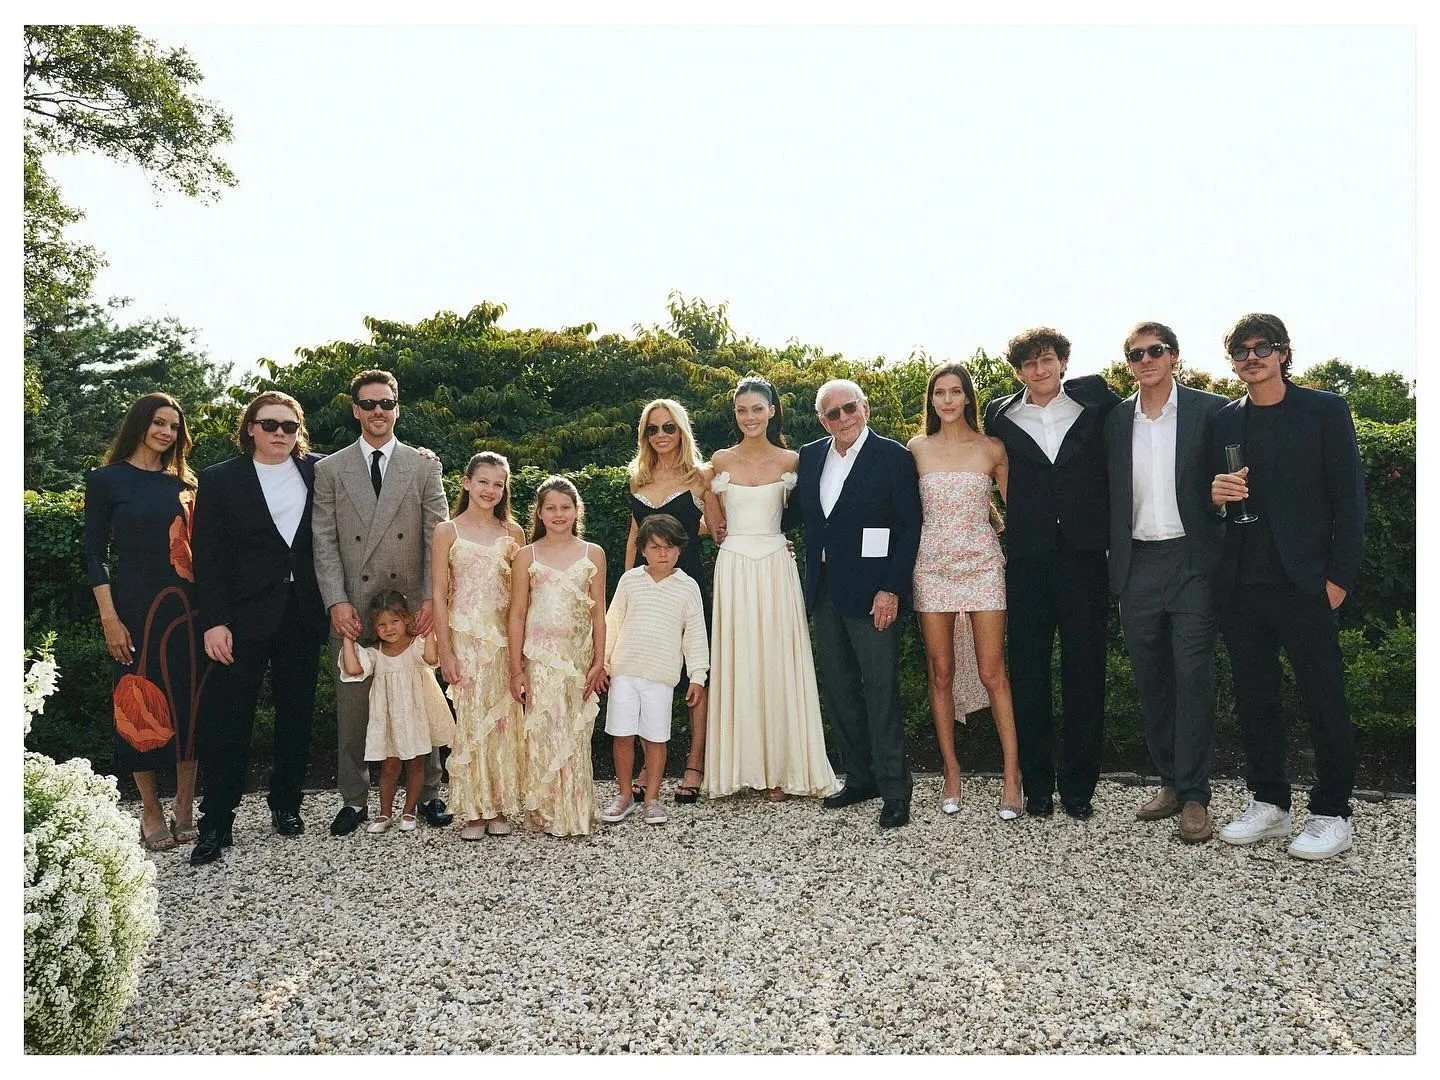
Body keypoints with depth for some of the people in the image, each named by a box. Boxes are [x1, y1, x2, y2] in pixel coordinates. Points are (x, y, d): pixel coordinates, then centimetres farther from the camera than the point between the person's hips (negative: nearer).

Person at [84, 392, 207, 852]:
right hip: (136, 607, -3)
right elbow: (95, 553, -2)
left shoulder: (184, 483, 10)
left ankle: (185, 805, 15)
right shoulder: (107, 479, 0)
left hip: (189, 607, 3)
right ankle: (151, 810, 14)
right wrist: (109, 618, -9)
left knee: (189, 701, 4)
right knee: (139, 705, 3)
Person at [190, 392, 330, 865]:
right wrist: (214, 621, -9)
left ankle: (286, 804, 25)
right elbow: (207, 557, -3)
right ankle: (216, 822, 7)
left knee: (296, 715, 11)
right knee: (227, 718, -1)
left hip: (303, 617, 2)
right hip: (244, 617, -2)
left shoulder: (317, 472, 6)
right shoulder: (220, 480, 1)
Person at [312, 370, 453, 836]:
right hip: (352, 608, 0)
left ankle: (428, 793, 19)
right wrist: (336, 601, -8)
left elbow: (438, 538, 2)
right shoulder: (329, 470, 7)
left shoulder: (424, 465, 6)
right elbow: (324, 543, 3)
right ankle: (354, 799, 19)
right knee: (352, 705, 6)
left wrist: (431, 599, -8)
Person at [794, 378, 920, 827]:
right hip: (825, 592, 6)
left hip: (872, 593, -6)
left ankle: (894, 790, 7)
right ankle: (860, 778, 25)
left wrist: (891, 589, -14)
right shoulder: (810, 456, 10)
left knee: (881, 692, -3)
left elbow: (910, 528, -8)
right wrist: (812, 578, 10)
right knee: (838, 690, 12)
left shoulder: (893, 457, -6)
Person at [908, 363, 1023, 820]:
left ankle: (1012, 776, 3)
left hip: (982, 565, -1)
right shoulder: (917, 449, 5)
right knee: (941, 674, 4)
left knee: (992, 673, -4)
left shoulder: (992, 449, 3)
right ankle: (951, 773, 15)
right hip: (933, 567, 1)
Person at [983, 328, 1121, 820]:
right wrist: (1008, 521, 9)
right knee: (1028, 673, 5)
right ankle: (1036, 785, 16)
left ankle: (1078, 786, 16)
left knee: (1085, 672, 5)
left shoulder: (1095, 399, 4)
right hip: (1026, 561, 1)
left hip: (1083, 555, 0)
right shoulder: (999, 416, 6)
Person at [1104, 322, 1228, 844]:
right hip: (1137, 565, 4)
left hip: (1191, 561, -4)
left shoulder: (1209, 410, 0)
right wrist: (1114, 562, 5)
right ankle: (1170, 781, 22)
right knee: (1150, 679, 9)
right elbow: (1111, 493, 12)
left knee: (1193, 677, -4)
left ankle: (1194, 795, 4)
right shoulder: (1116, 419, 10)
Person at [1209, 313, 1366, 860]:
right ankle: (1268, 802, 23)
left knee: (1324, 701, 1)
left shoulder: (1324, 411, 0)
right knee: (1254, 698, 11)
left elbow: (1350, 499, -2)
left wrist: (1338, 578, -8)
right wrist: (1216, 494, -7)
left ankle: (1332, 814, 14)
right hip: (1240, 586, 4)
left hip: (1302, 584, -4)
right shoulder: (1224, 421, 11)